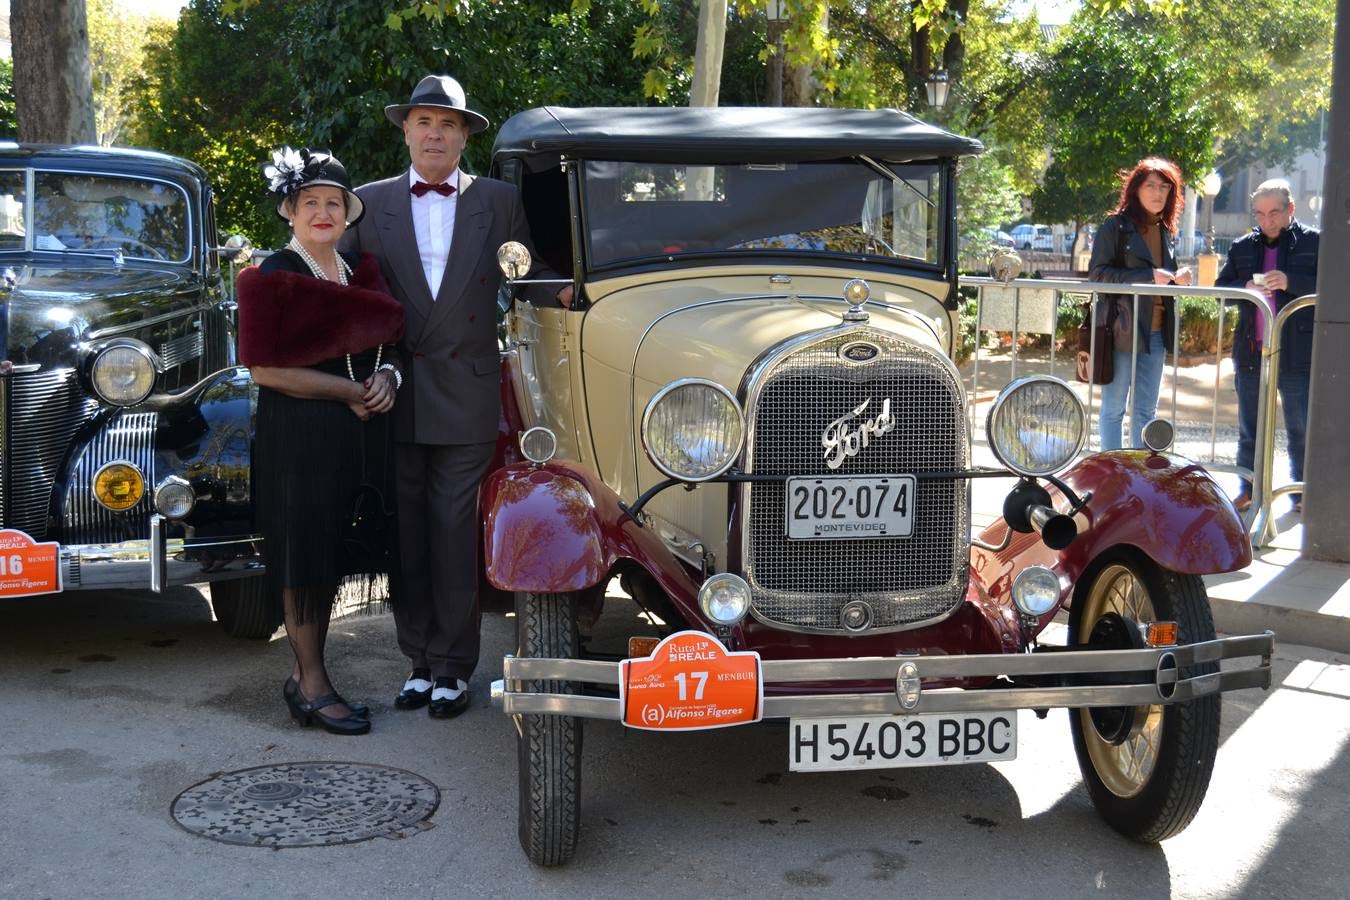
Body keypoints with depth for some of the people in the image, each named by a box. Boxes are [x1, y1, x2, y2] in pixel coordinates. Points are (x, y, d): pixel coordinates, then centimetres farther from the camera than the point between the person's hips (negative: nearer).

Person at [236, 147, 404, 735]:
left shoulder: (361, 272, 11)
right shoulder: (273, 277, -8)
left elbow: (381, 343, 21)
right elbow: (265, 368, -15)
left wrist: (385, 375, -3)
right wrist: (351, 390, -14)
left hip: (352, 431, 6)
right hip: (296, 432, -6)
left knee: (332, 550, 10)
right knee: (303, 551, -2)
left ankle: (304, 672, 21)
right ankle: (313, 686, 5)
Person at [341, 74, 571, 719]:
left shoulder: (498, 201, 7)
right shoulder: (371, 203, 9)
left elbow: (527, 277, 4)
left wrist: (565, 292, -15)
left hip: (465, 398, -1)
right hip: (393, 397, 2)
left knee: (454, 533, 0)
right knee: (406, 535, 7)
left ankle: (453, 667, 10)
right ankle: (420, 660, 18)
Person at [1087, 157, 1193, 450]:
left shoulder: (1165, 230, 13)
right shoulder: (1116, 226, -6)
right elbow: (1097, 273, -13)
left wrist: (1177, 279, 0)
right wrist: (1148, 276, -20)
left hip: (1156, 333, 6)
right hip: (1123, 331, -6)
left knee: (1146, 410, 11)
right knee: (1114, 409, 3)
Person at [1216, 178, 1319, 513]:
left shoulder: (1313, 242, -2)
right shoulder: (1242, 247, 10)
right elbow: (1221, 289, 10)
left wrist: (1290, 282, -22)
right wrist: (1245, 287, -11)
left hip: (1297, 353, -3)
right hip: (1251, 351, 4)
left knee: (1301, 429, 5)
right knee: (1249, 429, 12)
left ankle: (1303, 496, 16)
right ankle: (1247, 491, 21)